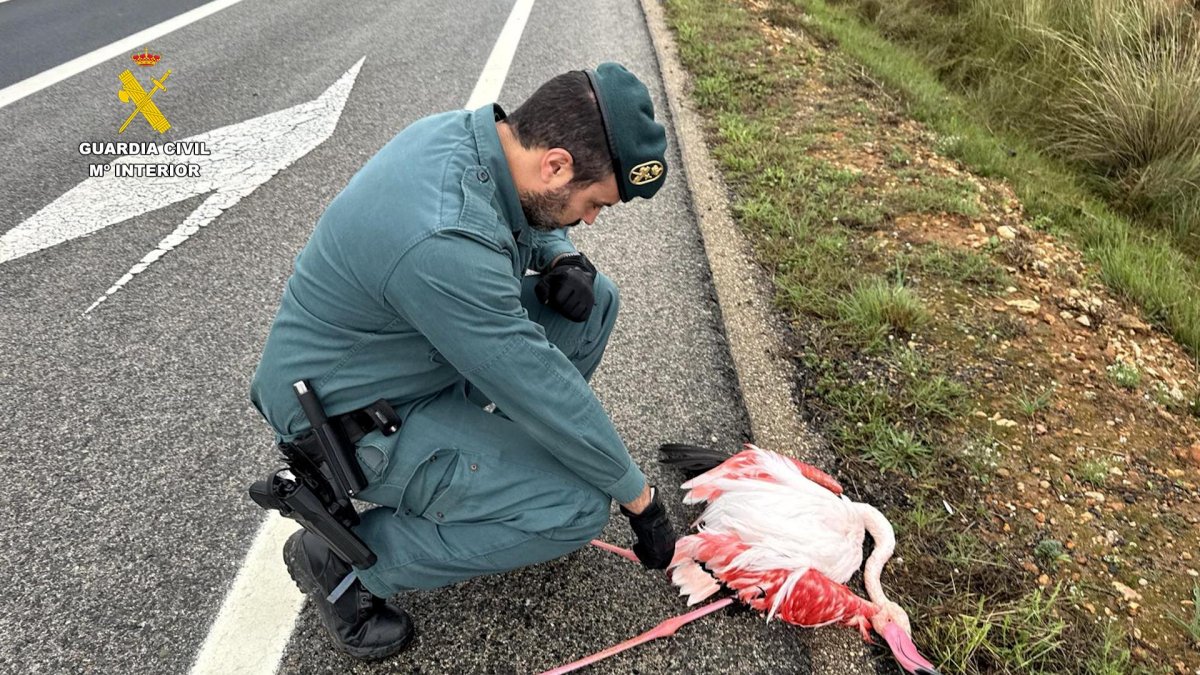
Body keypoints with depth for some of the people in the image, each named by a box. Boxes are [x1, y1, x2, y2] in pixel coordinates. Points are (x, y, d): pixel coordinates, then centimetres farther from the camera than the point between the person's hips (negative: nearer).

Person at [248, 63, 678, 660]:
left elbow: (533, 218, 13)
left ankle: (504, 456, 14)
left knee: (594, 301, 0)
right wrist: (640, 500, -14)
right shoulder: (444, 245, -36)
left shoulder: (471, 132, -8)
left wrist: (562, 259, -10)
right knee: (578, 507, -18)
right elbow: (541, 388, -29)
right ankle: (346, 558, -2)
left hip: (405, 347, 9)